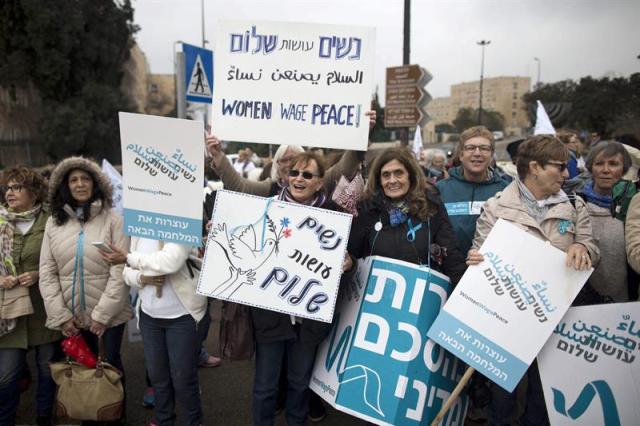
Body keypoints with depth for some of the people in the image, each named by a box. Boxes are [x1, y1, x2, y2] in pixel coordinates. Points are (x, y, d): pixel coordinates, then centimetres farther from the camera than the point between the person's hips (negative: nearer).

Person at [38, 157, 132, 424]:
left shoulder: (112, 220, -8)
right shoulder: (54, 223, 2)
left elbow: (120, 271, -13)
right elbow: (46, 273, 0)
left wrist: (103, 314, -15)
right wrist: (60, 315, -7)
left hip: (109, 312, -3)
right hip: (72, 313, 3)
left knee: (111, 361, 10)